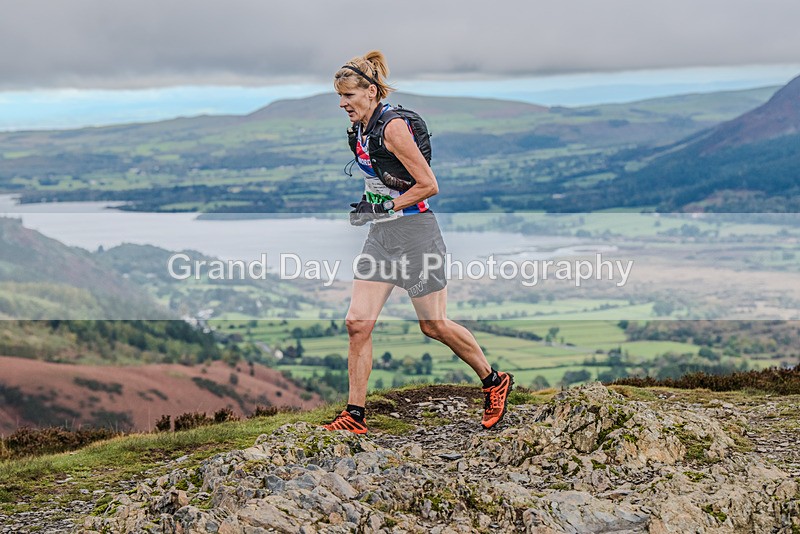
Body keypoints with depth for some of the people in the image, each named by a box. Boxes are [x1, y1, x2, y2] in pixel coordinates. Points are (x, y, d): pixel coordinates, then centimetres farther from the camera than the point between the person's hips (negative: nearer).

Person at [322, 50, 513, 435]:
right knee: (357, 323, -2)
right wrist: (369, 206, 11)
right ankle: (354, 417, 5)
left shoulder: (393, 126, -18)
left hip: (414, 232, -8)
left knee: (434, 326, 4)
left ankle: (494, 382, 26)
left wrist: (385, 208, -16)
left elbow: (429, 185, -18)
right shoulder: (359, 129, 8)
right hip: (381, 234, 8)